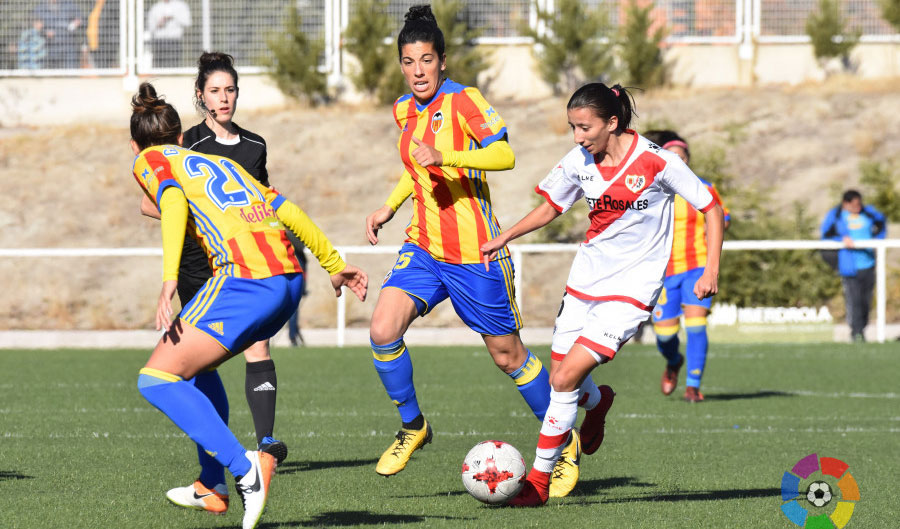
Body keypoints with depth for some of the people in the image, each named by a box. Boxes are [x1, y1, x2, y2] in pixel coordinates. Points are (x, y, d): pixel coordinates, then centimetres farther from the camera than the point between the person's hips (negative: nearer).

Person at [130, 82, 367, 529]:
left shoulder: (150, 161, 12)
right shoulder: (220, 161, 30)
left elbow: (174, 203, -10)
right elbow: (286, 210, 27)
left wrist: (168, 281, -21)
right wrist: (334, 264, 34)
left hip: (244, 280, -8)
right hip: (289, 279, 8)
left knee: (157, 379, -6)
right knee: (190, 364, 26)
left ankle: (244, 467, -20)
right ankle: (214, 486, 22)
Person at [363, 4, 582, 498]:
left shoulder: (463, 100, -14)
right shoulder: (404, 110, 8)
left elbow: (504, 155, -27)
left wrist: (443, 157, -38)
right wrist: (388, 207, 13)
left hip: (475, 252, -6)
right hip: (423, 246, 6)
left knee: (507, 354, 4)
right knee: (382, 330, -15)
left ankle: (564, 443, 24)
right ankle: (412, 427, 6)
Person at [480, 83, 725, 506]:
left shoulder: (656, 163, -16)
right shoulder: (578, 163, -1)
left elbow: (712, 209, -7)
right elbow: (551, 207, 17)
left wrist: (711, 269, -15)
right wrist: (504, 238, 5)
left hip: (632, 290, -6)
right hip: (585, 280, 6)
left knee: (566, 378, -16)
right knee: (561, 380, 6)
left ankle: (539, 481, -6)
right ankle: (596, 406, 44)